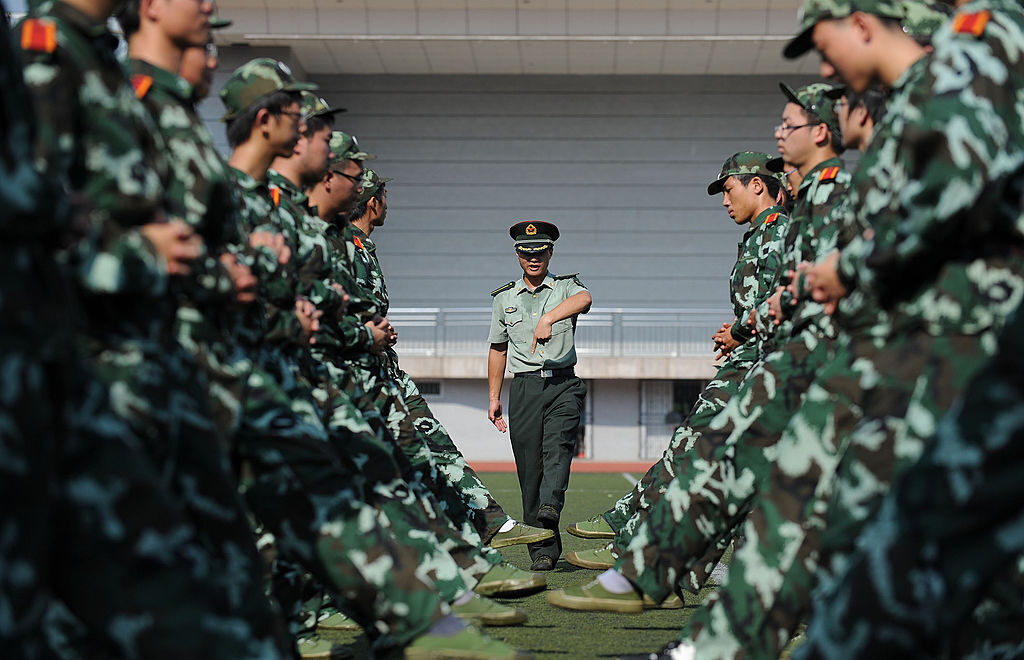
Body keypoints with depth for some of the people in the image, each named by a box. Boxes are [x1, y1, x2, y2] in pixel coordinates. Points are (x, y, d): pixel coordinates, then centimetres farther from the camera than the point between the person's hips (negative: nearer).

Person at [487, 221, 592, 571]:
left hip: (563, 384, -1)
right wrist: (493, 397, 17)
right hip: (525, 388, 1)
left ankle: (550, 507, -43)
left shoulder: (566, 287, 8)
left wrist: (548, 318, -34)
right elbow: (498, 348, 22)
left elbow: (584, 299, -17)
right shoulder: (504, 298, 16)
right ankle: (543, 549, -1)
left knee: (558, 443, -27)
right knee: (529, 468, -4)